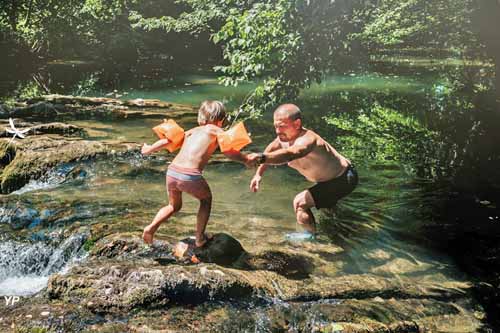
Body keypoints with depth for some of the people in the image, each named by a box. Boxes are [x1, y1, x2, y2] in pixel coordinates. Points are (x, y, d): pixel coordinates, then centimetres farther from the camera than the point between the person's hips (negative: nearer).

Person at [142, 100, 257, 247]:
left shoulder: (192, 131, 22)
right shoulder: (215, 130, 8)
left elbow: (167, 140, 22)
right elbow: (229, 152, 0)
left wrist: (149, 149, 36)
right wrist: (247, 160, 13)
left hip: (172, 172, 5)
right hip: (190, 176, -5)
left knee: (174, 205, 31)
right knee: (206, 199, 26)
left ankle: (151, 227, 9)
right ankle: (200, 237, 25)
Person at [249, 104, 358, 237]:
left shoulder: (306, 140, -38)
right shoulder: (284, 137, -12)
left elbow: (290, 154, -60)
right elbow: (270, 150, 6)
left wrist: (260, 158, -74)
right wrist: (258, 174, -4)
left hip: (344, 180, -10)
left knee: (300, 203, -20)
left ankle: (312, 236, 2)